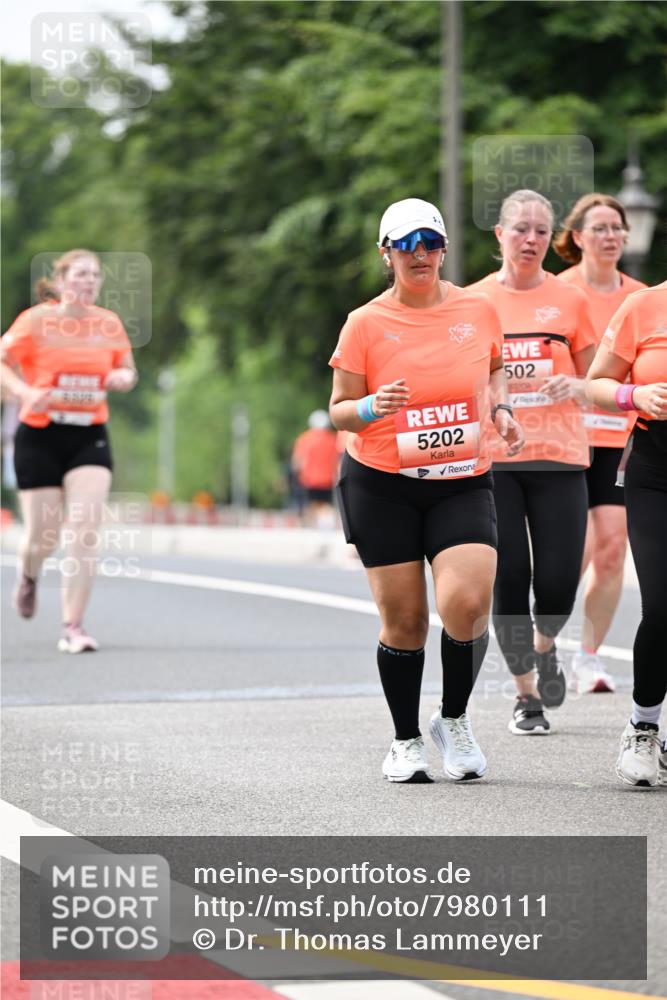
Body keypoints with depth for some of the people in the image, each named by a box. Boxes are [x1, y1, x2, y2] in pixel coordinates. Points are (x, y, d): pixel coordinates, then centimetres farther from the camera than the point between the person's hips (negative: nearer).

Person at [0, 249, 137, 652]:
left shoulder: (109, 323, 3)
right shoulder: (36, 320, -7)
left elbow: (127, 370, 15)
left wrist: (123, 377, -9)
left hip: (90, 437, 2)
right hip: (40, 437, -2)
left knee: (86, 530, -14)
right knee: (44, 536, 3)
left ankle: (73, 627, -10)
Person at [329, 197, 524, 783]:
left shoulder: (478, 309, 3)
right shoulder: (365, 324, -4)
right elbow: (340, 410, 1)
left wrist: (501, 410, 4)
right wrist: (373, 407, -20)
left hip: (463, 483, 1)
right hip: (381, 486, -1)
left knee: (466, 604, -18)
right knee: (403, 619, -1)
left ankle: (455, 721, 8)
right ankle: (406, 741, 20)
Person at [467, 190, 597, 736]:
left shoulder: (570, 300, 6)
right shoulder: (473, 301, 5)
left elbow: (592, 380, 13)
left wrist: (574, 387, -9)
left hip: (559, 455, 0)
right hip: (492, 458, 0)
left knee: (558, 581, -6)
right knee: (508, 578, -3)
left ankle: (545, 646, 29)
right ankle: (527, 695, 14)